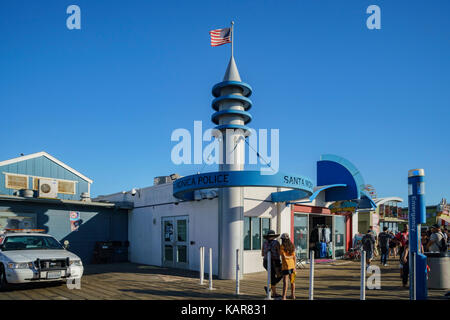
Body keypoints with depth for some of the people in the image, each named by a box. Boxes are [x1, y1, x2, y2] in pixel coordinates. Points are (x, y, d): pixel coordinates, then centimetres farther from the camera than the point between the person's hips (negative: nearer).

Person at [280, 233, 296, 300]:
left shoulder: (282, 247, -12)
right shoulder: (291, 246, 5)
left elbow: (284, 257, -17)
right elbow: (294, 257, 5)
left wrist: (290, 257, 2)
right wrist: (294, 267, 8)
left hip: (285, 265, -6)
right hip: (292, 265, 6)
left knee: (285, 281, -7)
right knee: (292, 281, 16)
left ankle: (284, 297, -11)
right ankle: (292, 295, 24)